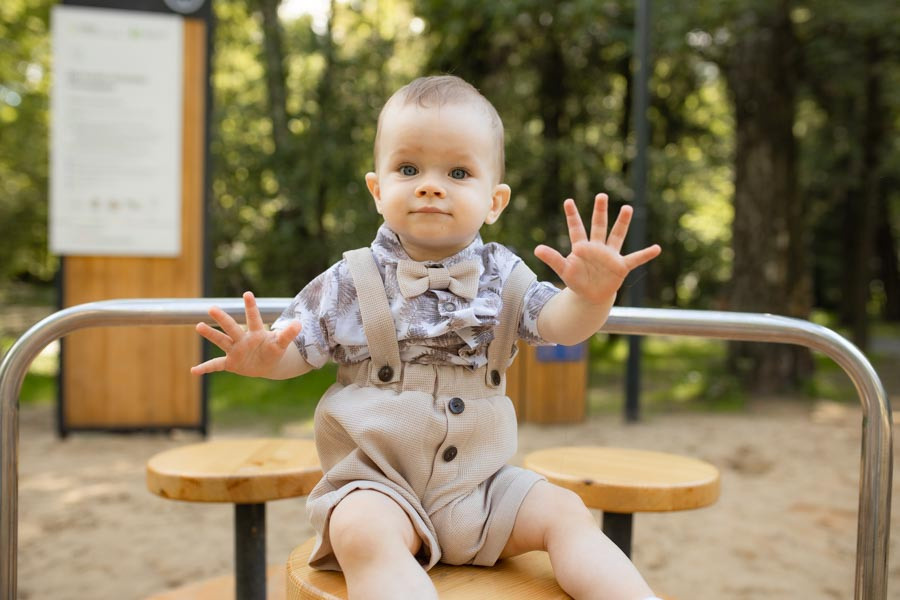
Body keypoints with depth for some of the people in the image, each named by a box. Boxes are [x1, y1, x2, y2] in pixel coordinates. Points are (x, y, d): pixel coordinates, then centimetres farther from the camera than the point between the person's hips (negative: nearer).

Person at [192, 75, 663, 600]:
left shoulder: (503, 277, 2)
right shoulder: (351, 284, -4)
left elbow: (561, 323, -9)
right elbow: (297, 348, 1)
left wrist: (592, 296, -34)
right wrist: (263, 356, -24)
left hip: (481, 484, 3)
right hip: (379, 486, -3)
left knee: (564, 511, -12)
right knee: (363, 531, -33)